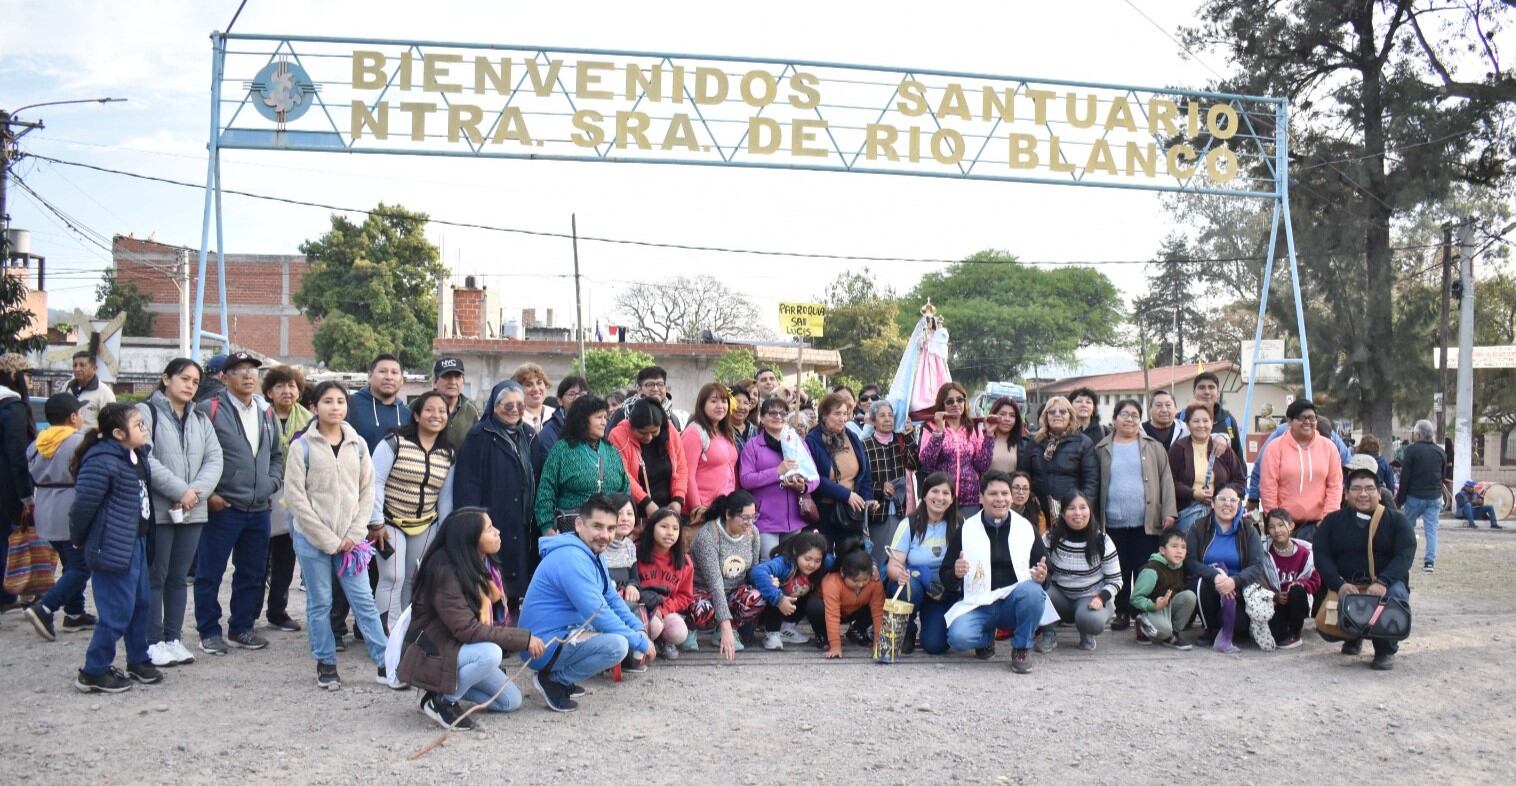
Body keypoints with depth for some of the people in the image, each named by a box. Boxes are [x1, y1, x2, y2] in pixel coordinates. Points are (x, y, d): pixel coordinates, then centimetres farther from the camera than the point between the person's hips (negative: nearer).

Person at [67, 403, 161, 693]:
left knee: (140, 604, 17)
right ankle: (93, 673, 10)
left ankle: (138, 661, 31)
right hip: (113, 549, -9)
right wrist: (79, 541, -3)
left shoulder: (136, 456, 8)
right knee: (117, 612, -4)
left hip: (136, 544, 10)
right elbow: (83, 505, -18)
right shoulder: (101, 463, -22)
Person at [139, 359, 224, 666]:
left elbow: (214, 460, 6)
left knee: (179, 578, 11)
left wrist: (197, 491, -12)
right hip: (157, 509, -6)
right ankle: (154, 642, 9)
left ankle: (172, 638, 19)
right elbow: (145, 459, -16)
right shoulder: (146, 412, -5)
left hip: (193, 511, 6)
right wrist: (180, 491, -18)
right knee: (155, 577, 1)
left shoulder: (201, 419, 15)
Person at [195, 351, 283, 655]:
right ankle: (209, 632, 13)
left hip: (259, 509, 6)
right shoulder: (210, 410, -6)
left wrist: (273, 483, 7)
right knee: (210, 573, 2)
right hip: (222, 507, -6)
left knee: (252, 574, 12)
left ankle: (241, 628, 24)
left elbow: (277, 455, 23)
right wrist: (208, 493, -12)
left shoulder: (266, 414, 15)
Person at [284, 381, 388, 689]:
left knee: (364, 601, 2)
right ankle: (325, 664, 19)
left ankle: (386, 663, 5)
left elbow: (367, 491, 6)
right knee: (319, 604, 6)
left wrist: (354, 534, -6)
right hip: (312, 538, -2)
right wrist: (327, 539, -11)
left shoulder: (358, 444, 5)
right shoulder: (302, 445, -5)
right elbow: (295, 495, -8)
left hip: (350, 540, 2)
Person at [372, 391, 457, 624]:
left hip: (425, 526, 5)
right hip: (391, 522, -5)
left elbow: (445, 496, 9)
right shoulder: (394, 442, -12)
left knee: (414, 581, 11)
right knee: (393, 578, -11)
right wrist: (376, 522, -14)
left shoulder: (449, 454, 4)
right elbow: (375, 482, -13)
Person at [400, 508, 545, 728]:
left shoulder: (481, 564, 1)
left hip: (461, 649, 8)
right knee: (490, 654, -33)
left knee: (512, 701, 2)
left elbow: (492, 617, 4)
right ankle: (441, 699, -12)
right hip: (432, 653, -8)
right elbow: (466, 629, -29)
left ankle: (447, 686, 12)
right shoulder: (445, 570, -26)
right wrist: (524, 638, -26)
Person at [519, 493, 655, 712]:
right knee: (616, 644, -27)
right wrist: (641, 643, -17)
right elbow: (598, 614, -25)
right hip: (545, 646, -10)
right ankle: (554, 680, -8)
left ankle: (563, 678, 12)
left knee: (629, 630, 17)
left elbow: (613, 599, 16)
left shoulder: (593, 555, 11)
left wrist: (639, 630, 0)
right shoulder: (572, 559, -22)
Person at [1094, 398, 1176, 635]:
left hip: (1146, 523, -1)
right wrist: (1094, 518, 4)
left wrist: (1168, 512, -6)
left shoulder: (1154, 448, 8)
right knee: (1119, 571, 7)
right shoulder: (1102, 449, 9)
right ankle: (1121, 613, 16)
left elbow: (1166, 479, 4)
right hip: (1114, 523, 1)